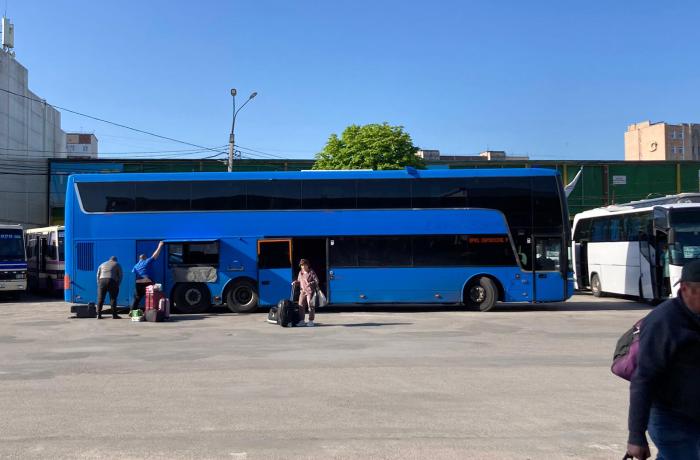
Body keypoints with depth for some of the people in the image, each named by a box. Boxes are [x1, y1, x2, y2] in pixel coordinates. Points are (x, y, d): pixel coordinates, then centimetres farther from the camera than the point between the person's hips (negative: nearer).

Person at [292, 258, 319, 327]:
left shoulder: (311, 272, -7)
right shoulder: (300, 273, 11)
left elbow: (316, 280, -10)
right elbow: (299, 281, 20)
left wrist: (311, 283, -27)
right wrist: (295, 282, -1)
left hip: (310, 291, -6)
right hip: (303, 291, 6)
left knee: (310, 306, -3)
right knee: (301, 306, 3)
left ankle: (311, 321, 3)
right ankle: (302, 321, 9)